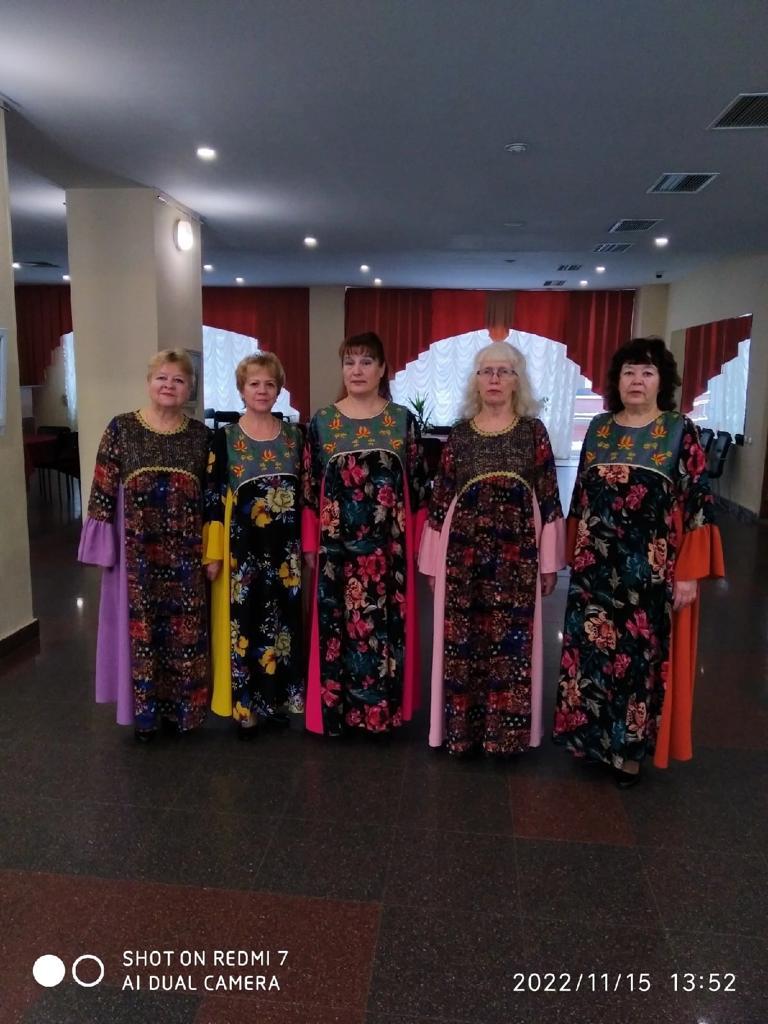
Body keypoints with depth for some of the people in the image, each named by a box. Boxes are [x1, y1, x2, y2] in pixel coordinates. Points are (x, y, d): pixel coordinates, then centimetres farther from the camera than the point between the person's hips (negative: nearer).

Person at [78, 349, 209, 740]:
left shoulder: (200, 434, 3)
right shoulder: (122, 428, -1)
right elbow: (103, 490, -2)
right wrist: (103, 546, -6)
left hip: (186, 553, 2)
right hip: (137, 552, -1)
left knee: (185, 630, 9)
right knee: (140, 629, 7)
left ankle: (179, 706, 27)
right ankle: (144, 711, 24)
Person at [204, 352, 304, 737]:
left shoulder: (293, 435, 5)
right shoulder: (225, 438, -2)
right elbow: (213, 498, -3)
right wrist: (213, 553, -7)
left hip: (286, 548, 3)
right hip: (242, 549, -2)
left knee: (282, 623, 10)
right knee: (243, 626, 3)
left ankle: (277, 701, 26)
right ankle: (244, 708, 18)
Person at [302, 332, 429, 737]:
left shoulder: (403, 420, 2)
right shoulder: (322, 421, 2)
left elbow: (417, 486, 4)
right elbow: (310, 488, 4)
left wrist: (418, 542, 2)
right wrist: (310, 545, 3)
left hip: (389, 545, 0)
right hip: (337, 545, 0)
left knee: (387, 625, 7)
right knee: (337, 624, 6)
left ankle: (384, 708, 23)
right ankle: (336, 708, 22)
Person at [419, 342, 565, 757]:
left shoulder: (533, 431, 3)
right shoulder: (460, 434, 5)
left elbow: (548, 497, 3)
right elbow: (441, 500, 6)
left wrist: (549, 560, 1)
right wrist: (434, 562, 5)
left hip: (517, 554, 0)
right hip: (463, 552, 1)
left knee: (511, 643, 4)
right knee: (462, 643, 6)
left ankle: (505, 730, 21)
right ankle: (463, 728, 22)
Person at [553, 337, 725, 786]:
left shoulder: (681, 431, -5)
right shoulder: (599, 428, 6)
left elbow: (698, 503, -7)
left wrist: (689, 573, -11)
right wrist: (576, 554, 11)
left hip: (653, 571, -3)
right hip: (596, 568, 3)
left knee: (641, 656, 6)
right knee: (591, 651, 10)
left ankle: (631, 748, 23)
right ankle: (593, 736, 29)